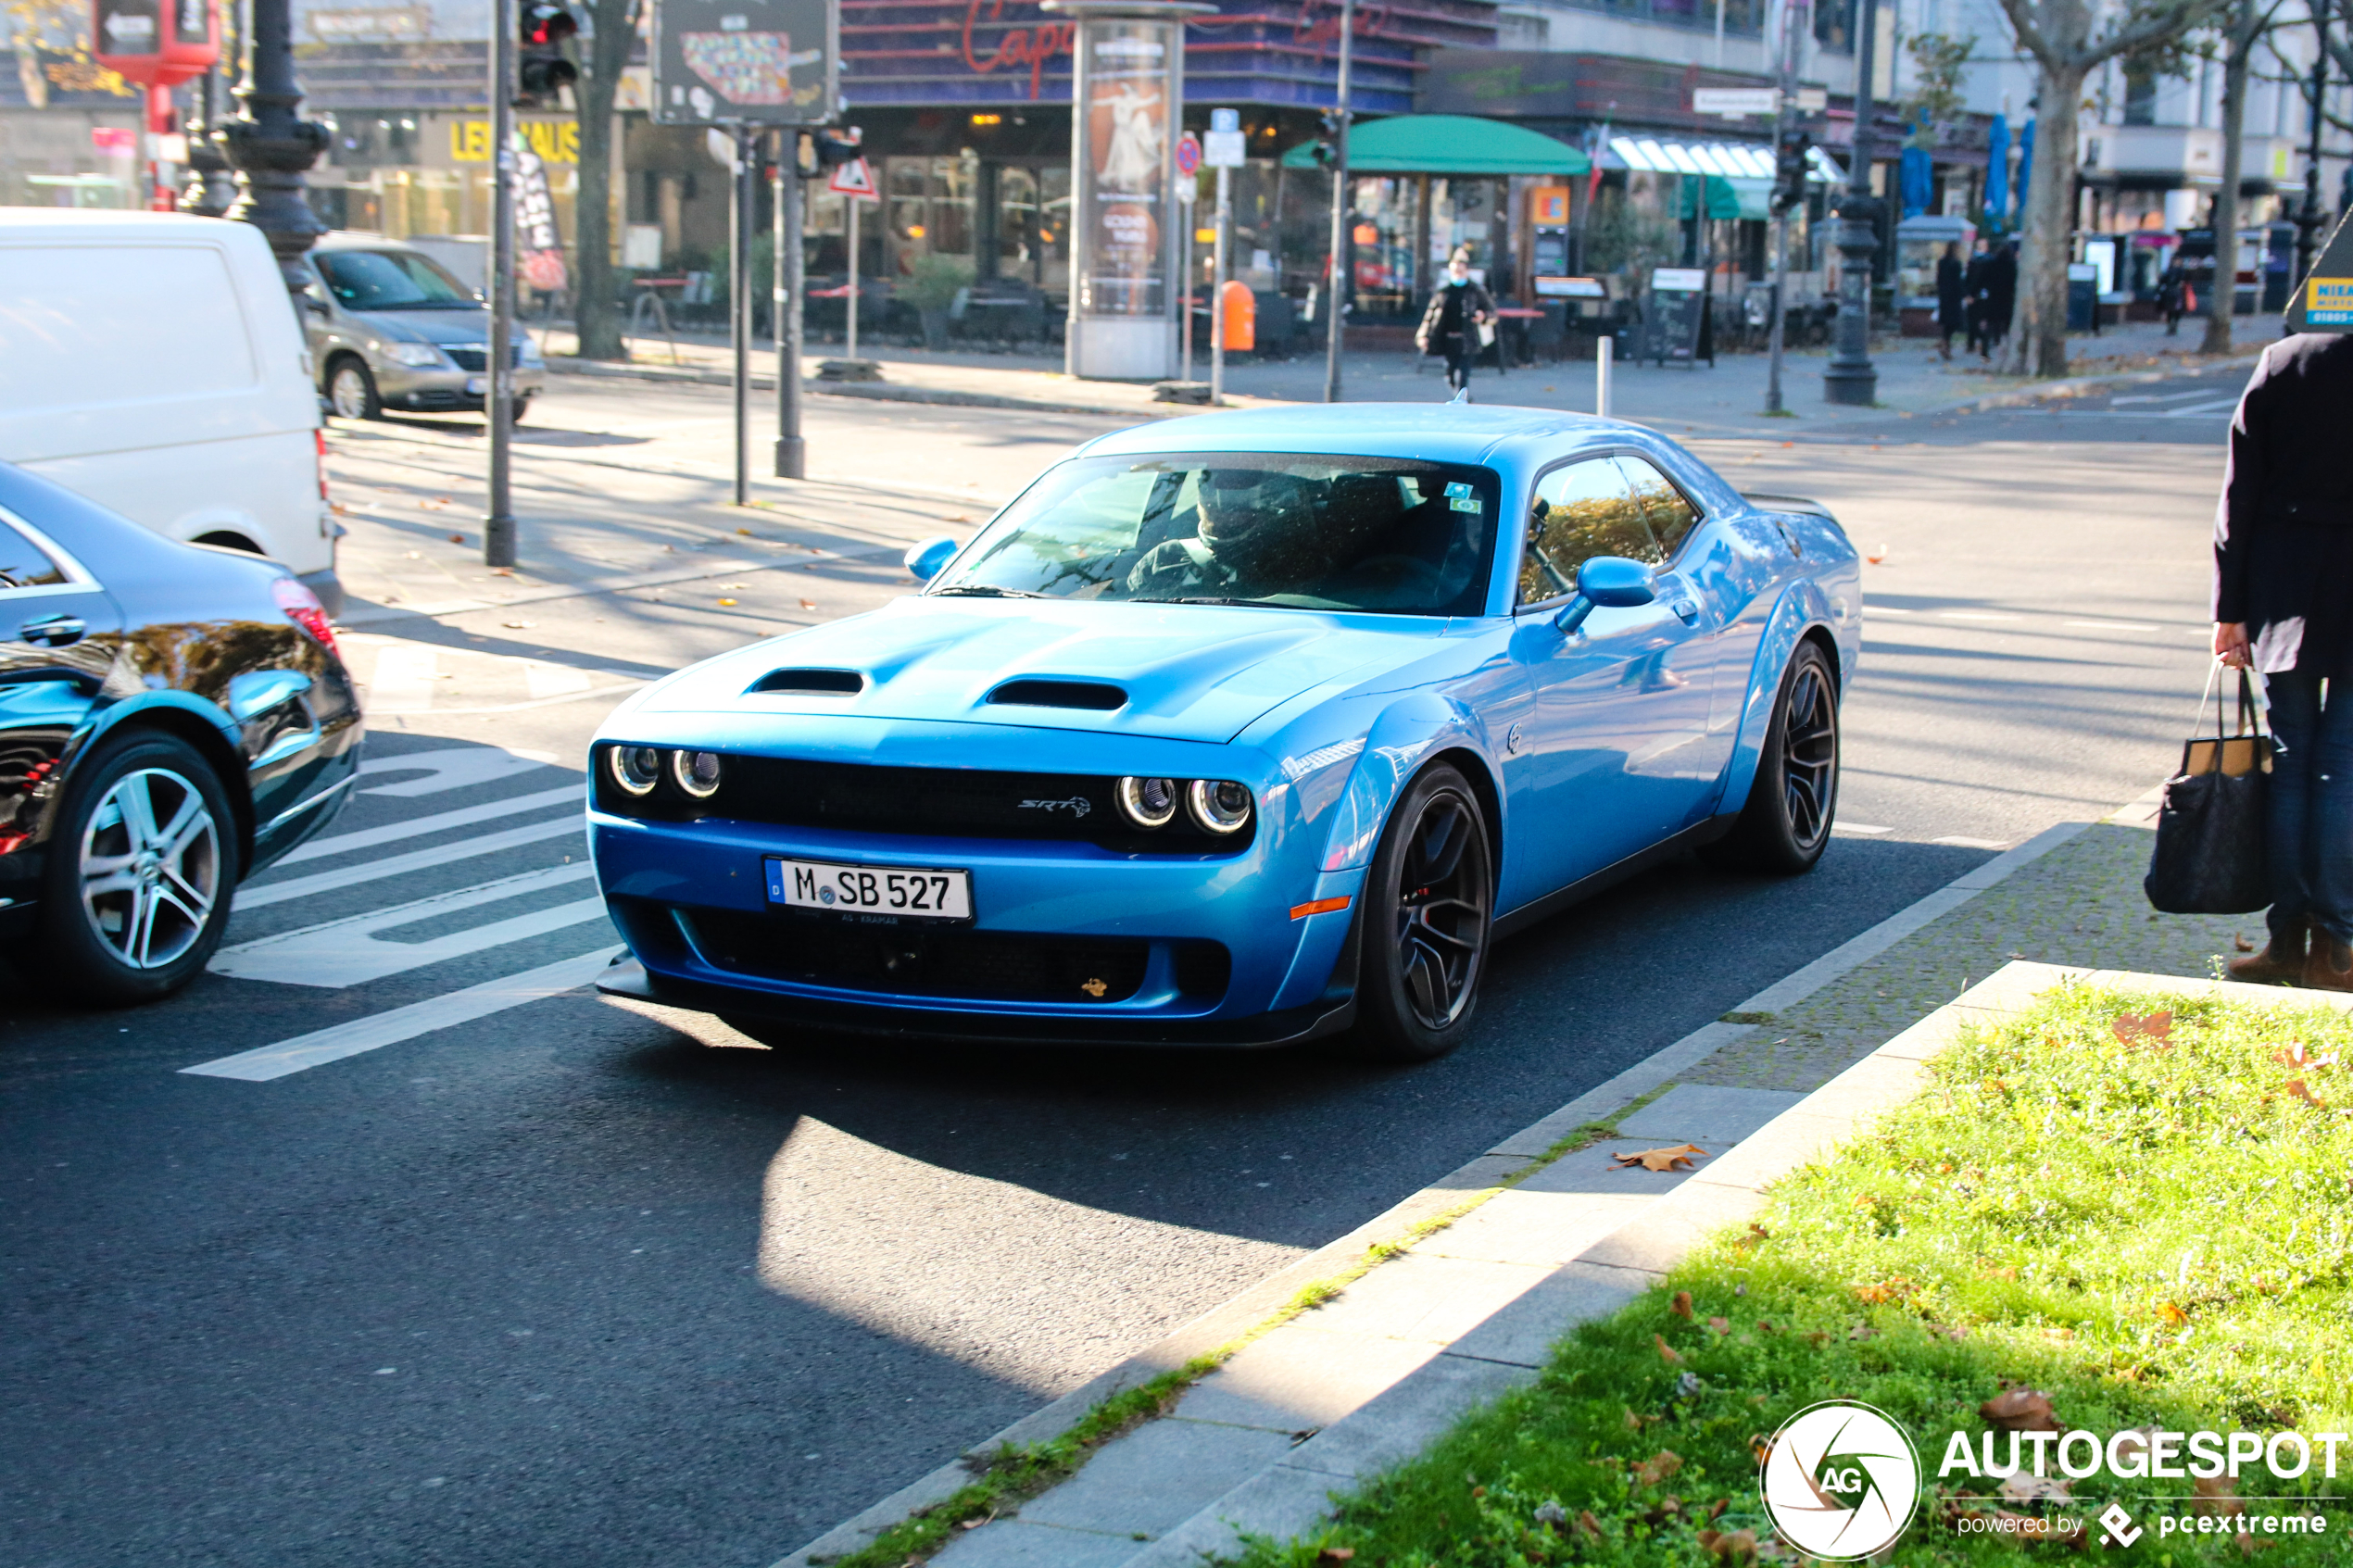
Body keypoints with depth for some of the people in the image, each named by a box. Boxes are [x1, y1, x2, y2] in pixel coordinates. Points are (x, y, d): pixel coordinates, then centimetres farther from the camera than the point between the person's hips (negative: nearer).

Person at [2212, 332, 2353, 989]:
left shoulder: (2281, 363, -1)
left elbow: (2239, 492, 0)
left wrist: (2231, 607, 5)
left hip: (2287, 592, 2)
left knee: (2288, 765, 8)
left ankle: (2288, 940, 10)